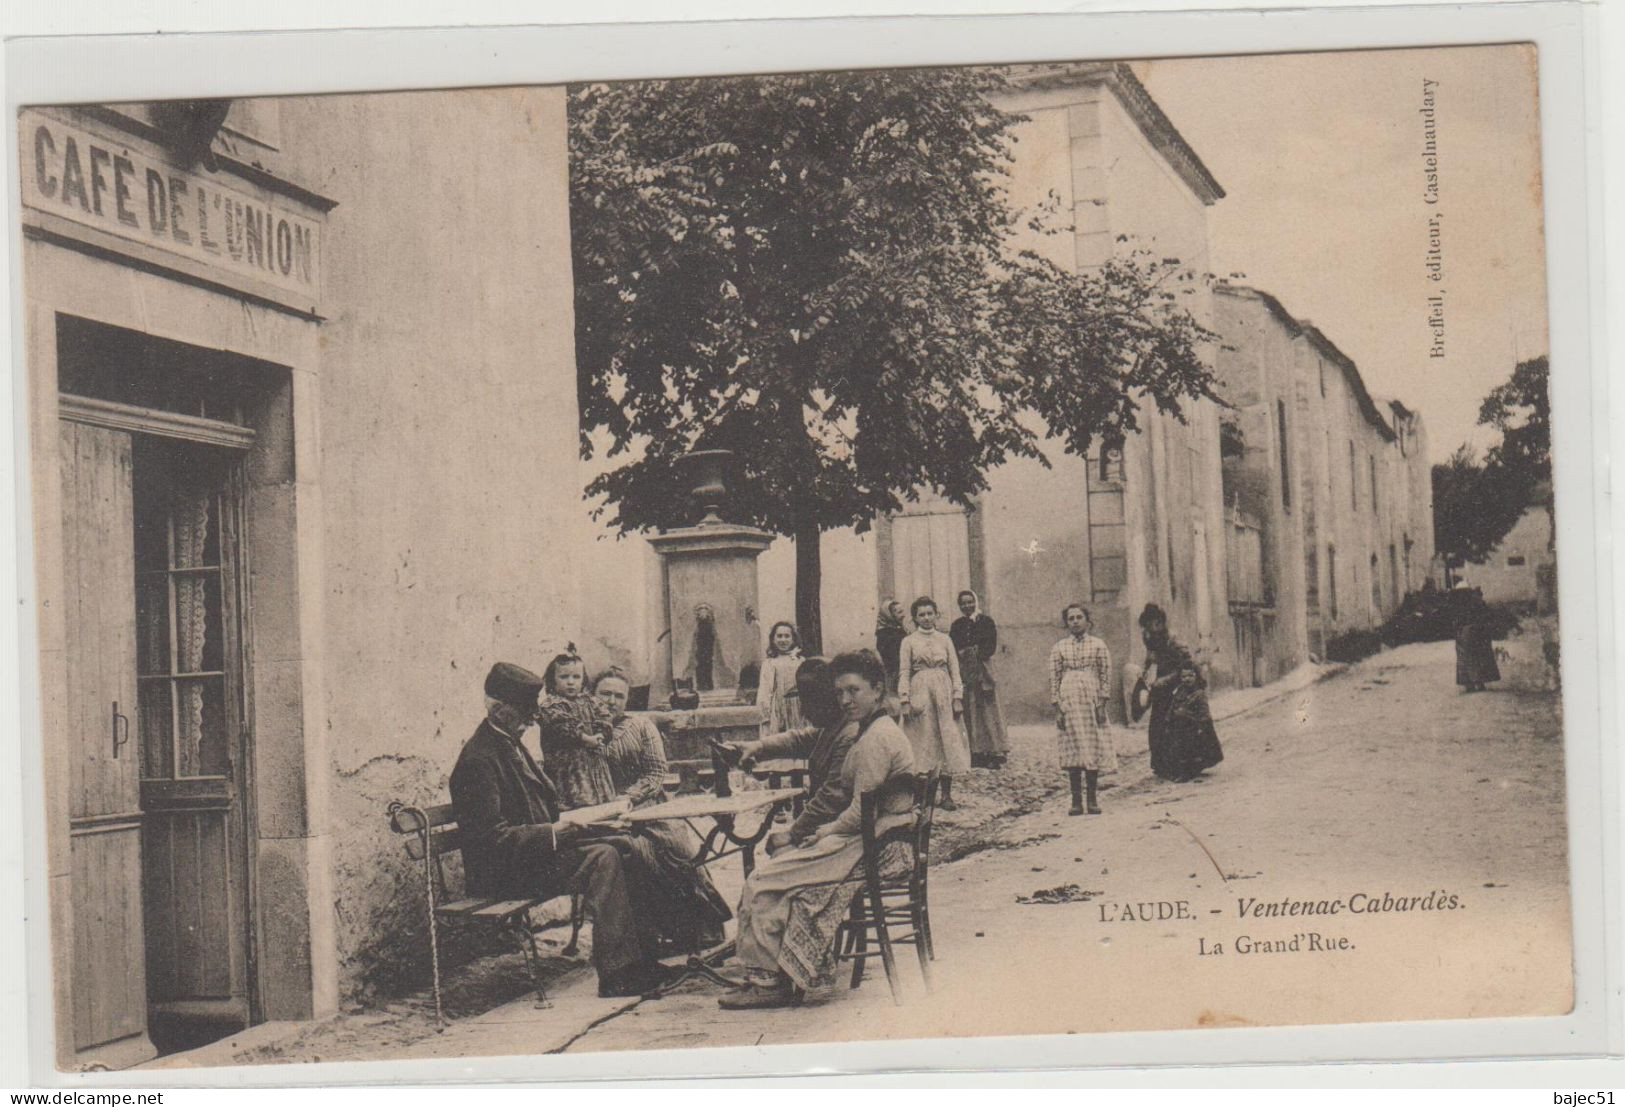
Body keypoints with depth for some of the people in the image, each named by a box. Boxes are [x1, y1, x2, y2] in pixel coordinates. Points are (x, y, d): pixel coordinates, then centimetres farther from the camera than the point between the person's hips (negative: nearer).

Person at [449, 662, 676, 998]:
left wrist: (567, 820, 5)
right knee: (603, 857, -26)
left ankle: (642, 957, -9)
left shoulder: (511, 744, 17)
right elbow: (494, 837, -21)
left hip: (533, 853, 10)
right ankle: (618, 973, -27)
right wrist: (552, 832, -23)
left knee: (625, 852, -6)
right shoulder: (478, 759, -15)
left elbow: (546, 802, 24)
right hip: (503, 872, -10)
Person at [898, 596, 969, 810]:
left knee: (948, 740, -3)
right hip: (920, 694, -2)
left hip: (943, 694, 2)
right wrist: (905, 701, -7)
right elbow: (904, 673, 3)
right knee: (923, 742, -3)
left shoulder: (945, 639, 12)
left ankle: (947, 794, 1)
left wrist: (958, 697, 0)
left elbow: (955, 670, 10)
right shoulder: (908, 642, 7)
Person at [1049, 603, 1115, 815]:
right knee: (1073, 751, -2)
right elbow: (1054, 679, 6)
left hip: (1092, 701, 0)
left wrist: (1102, 704, -5)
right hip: (1068, 702, 0)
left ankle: (1092, 800, 5)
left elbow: (1106, 676, 5)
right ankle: (1076, 800, 1)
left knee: (1093, 748, -1)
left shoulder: (1098, 645, 7)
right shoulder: (1058, 648, 8)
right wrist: (1057, 708, -2)